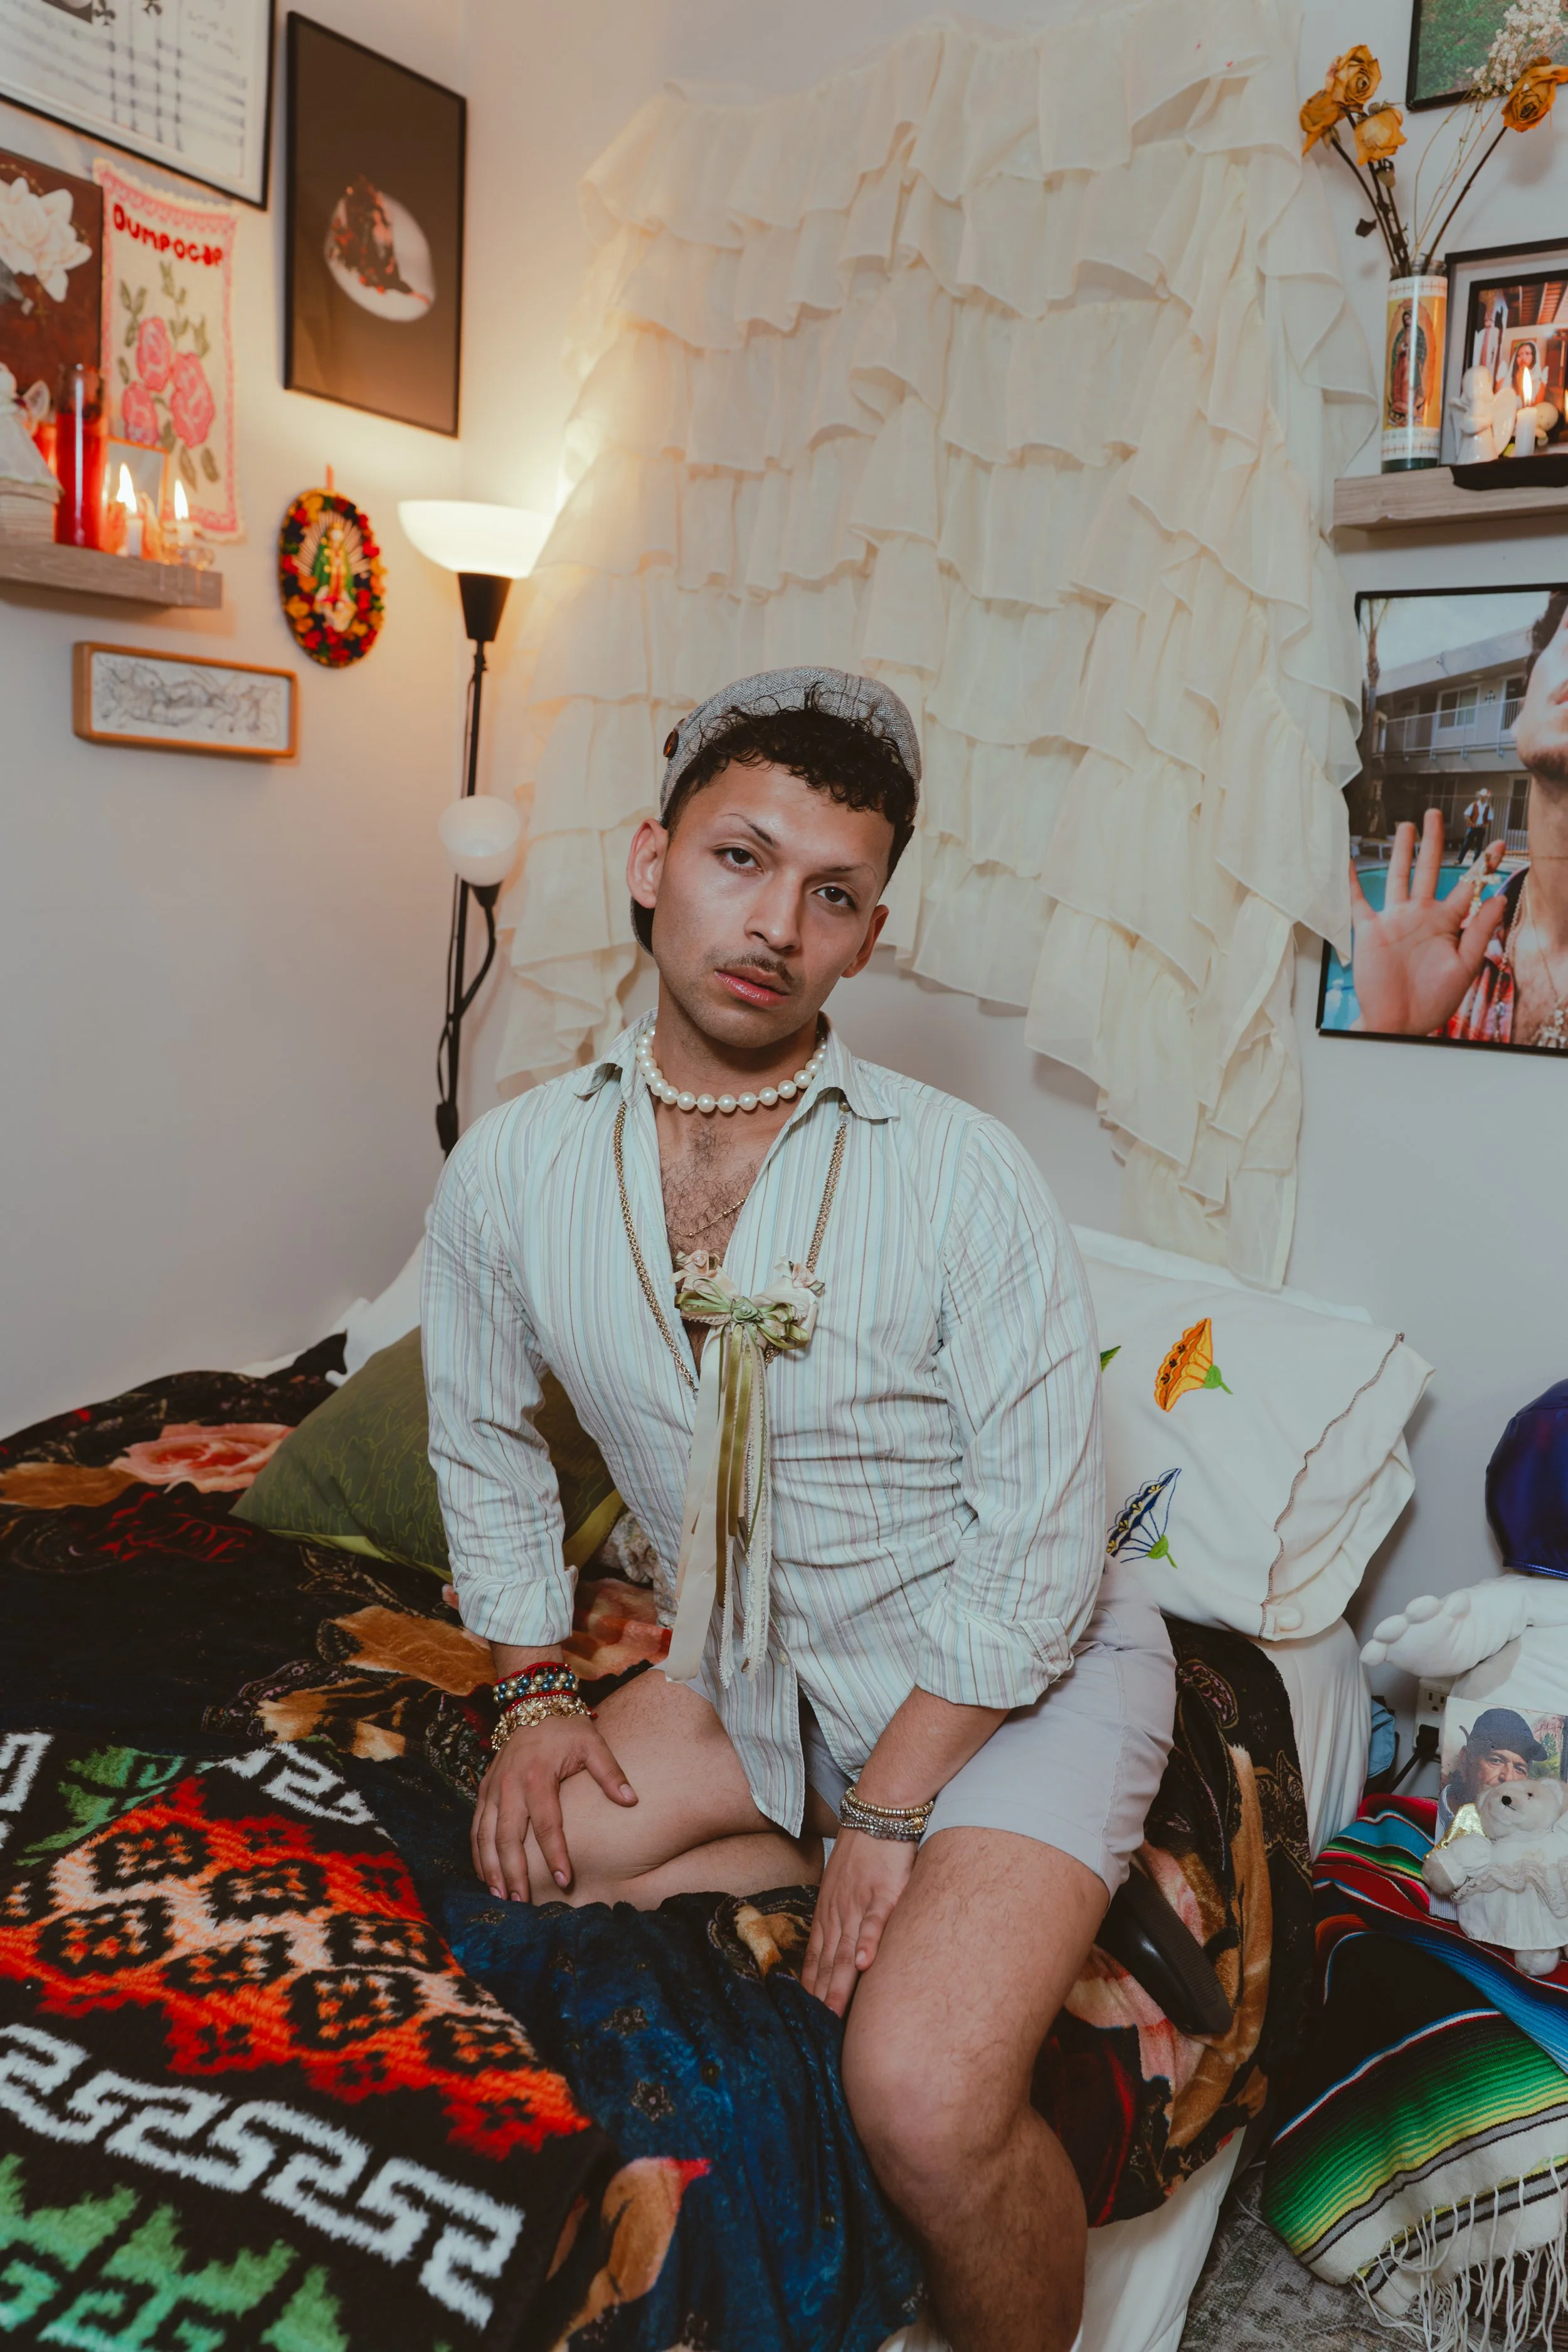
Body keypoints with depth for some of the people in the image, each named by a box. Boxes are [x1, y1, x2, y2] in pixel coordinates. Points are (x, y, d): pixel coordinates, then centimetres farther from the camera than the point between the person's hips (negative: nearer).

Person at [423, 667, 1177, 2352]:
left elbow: (1041, 1533, -17)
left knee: (923, 2101, -22)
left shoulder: (961, 1176, -22)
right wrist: (533, 1691, 3)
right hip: (756, 1675, 6)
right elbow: (484, 1438, 7)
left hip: (1015, 1671, -5)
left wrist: (893, 1808, -16)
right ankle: (927, 1912, 9)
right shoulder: (511, 1172, -10)